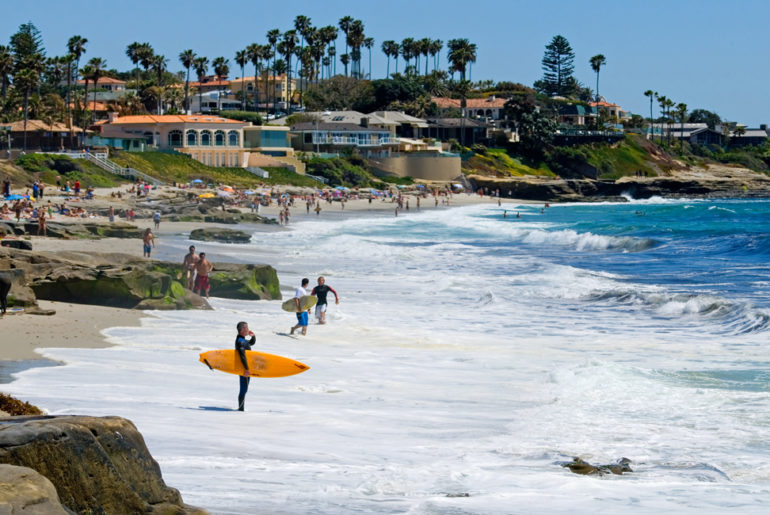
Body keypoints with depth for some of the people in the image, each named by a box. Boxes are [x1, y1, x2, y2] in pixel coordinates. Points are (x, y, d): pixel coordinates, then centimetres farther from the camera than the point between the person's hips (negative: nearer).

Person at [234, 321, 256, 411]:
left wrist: (253, 336, 12)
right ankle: (240, 408, -4)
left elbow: (252, 343, 33)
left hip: (246, 369, 10)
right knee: (244, 389, -7)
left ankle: (241, 408, 22)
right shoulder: (240, 341, -19)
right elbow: (242, 355, -28)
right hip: (243, 369, -10)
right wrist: (246, 369, -30)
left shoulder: (243, 340, 14)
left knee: (244, 389, 15)